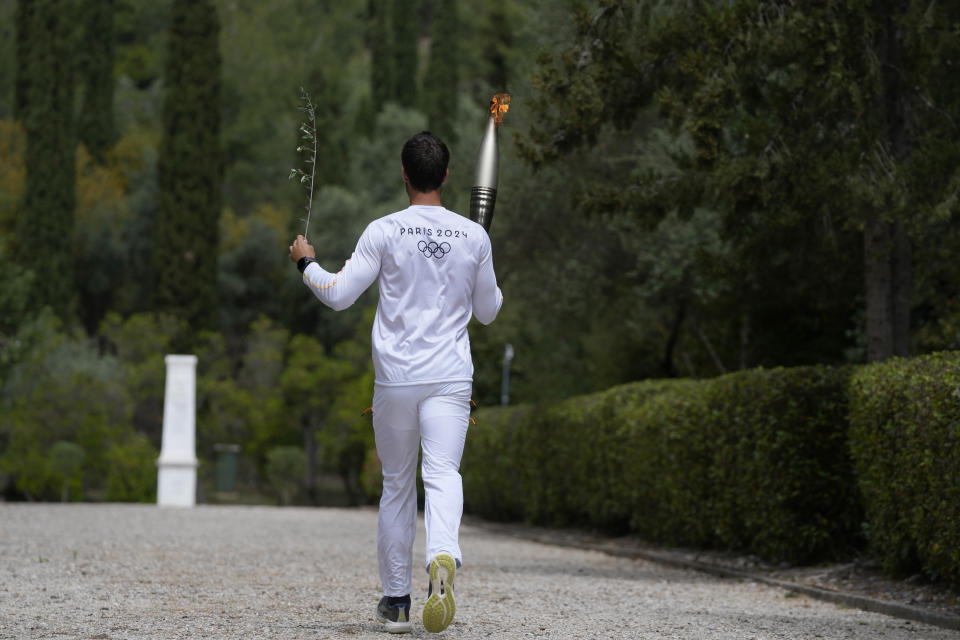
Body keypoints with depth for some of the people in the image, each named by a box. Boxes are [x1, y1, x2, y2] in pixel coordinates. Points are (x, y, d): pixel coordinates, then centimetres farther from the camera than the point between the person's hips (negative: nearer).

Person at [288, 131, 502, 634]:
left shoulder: (384, 232, -4)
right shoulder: (474, 236, 4)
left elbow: (338, 295, -4)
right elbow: (488, 312, 14)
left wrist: (305, 262, 13)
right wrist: (493, 284, 35)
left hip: (395, 379, 0)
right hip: (451, 377, 0)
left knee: (396, 486, 11)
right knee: (443, 475, -9)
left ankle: (396, 600, 17)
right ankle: (443, 555, -39)